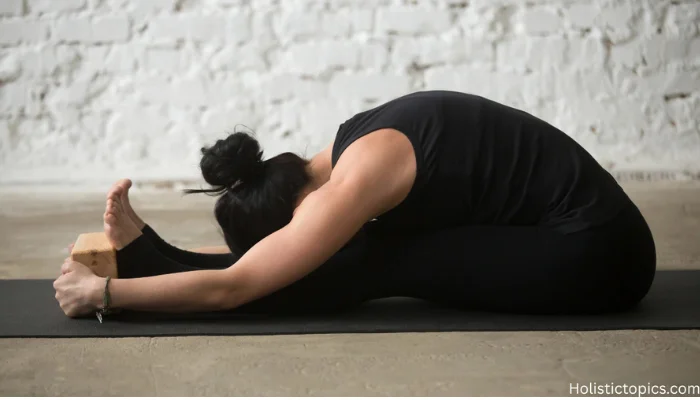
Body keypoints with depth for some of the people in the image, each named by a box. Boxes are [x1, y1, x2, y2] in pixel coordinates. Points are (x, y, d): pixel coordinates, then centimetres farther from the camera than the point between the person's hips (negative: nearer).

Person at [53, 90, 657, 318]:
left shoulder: (355, 181, -24)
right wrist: (148, 258, 10)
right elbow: (270, 252, 13)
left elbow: (231, 287, -23)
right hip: (571, 239, 8)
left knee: (378, 265, -16)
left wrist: (104, 291, -14)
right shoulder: (351, 153, 3)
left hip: (593, 253, -8)